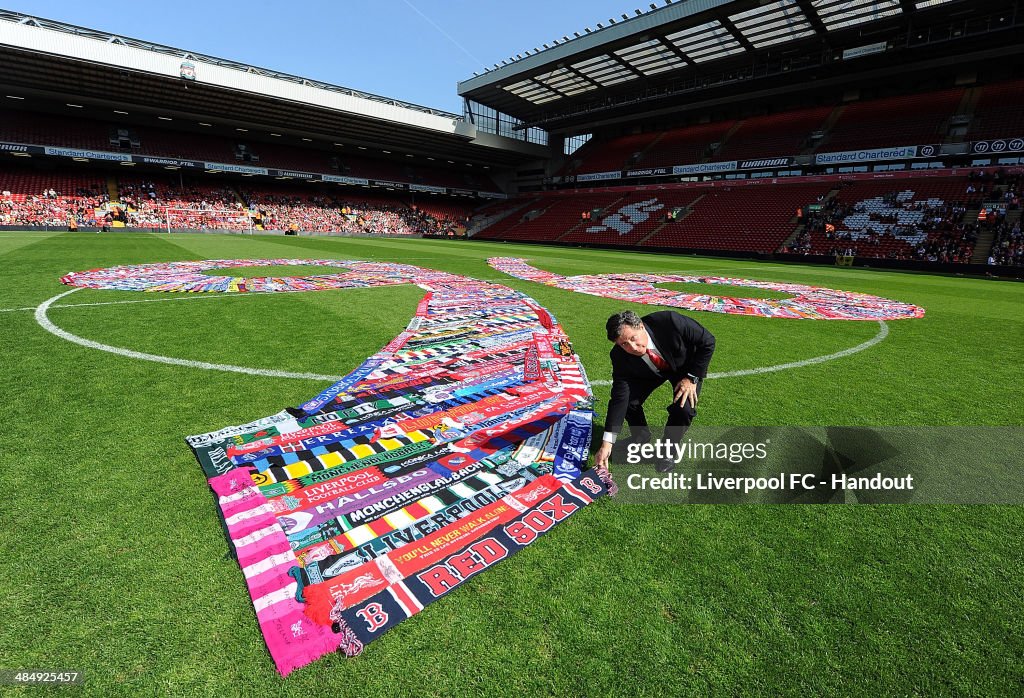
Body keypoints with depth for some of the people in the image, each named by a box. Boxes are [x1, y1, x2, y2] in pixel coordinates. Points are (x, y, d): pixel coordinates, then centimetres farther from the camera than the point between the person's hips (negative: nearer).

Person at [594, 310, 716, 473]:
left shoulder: (670, 321, -40)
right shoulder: (620, 357, -30)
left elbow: (708, 341, -24)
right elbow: (619, 398, -29)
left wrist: (692, 378, -26)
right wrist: (607, 443, -32)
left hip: (687, 366, -2)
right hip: (651, 372, 2)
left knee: (684, 409, -24)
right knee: (629, 400, -16)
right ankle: (640, 435, 18)